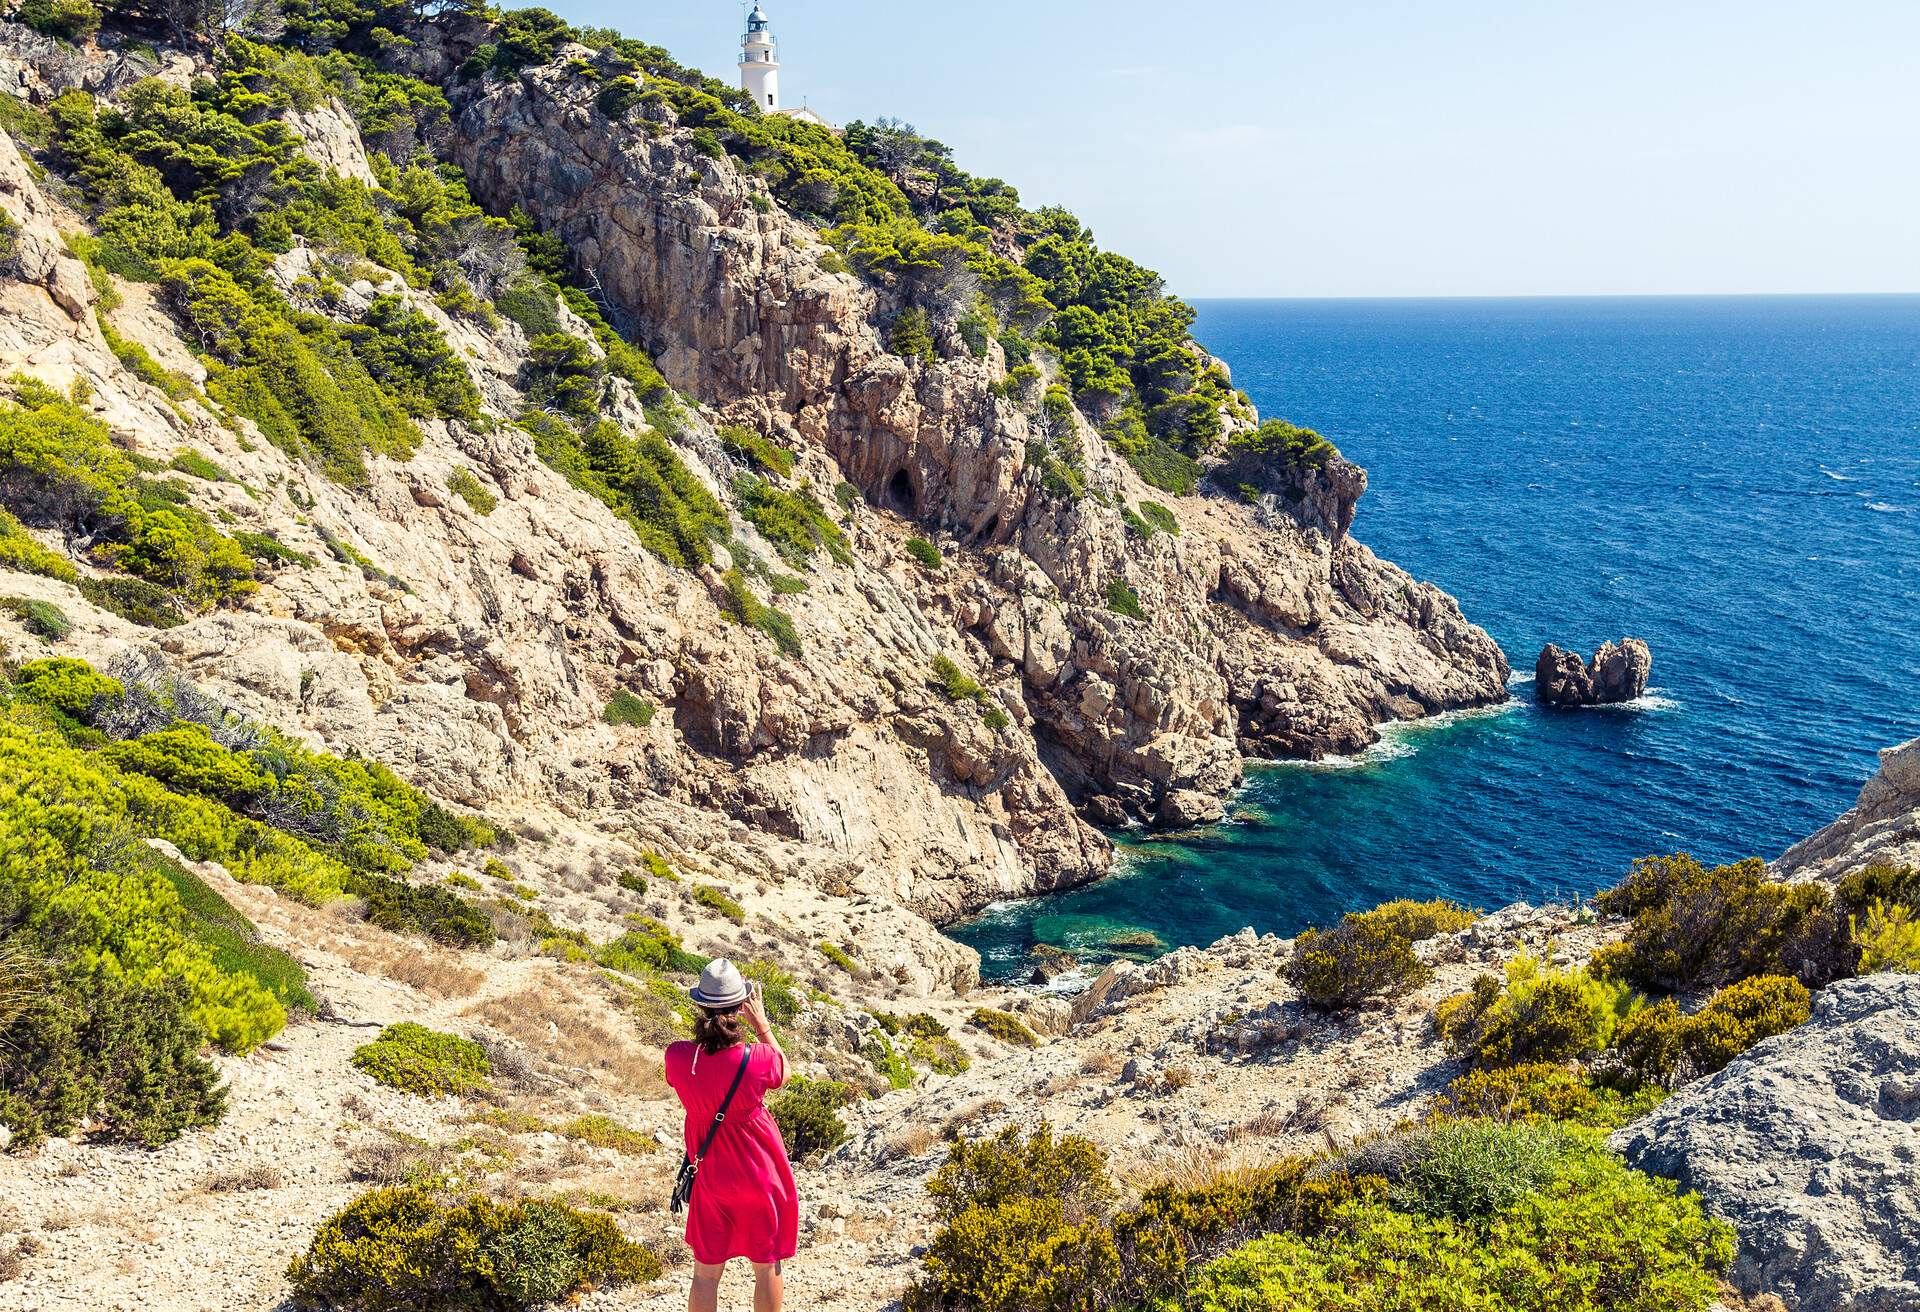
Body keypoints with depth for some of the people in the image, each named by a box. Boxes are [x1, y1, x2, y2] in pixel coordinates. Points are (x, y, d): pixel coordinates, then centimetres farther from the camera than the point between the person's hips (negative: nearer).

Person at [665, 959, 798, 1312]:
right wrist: (761, 1024, 1)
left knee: (705, 1275, 15)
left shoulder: (677, 1058, -18)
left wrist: (708, 1018, 2)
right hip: (761, 1178, -2)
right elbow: (783, 1073, -1)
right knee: (767, 1269, 17)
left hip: (710, 1180, 2)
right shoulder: (757, 1059, -24)